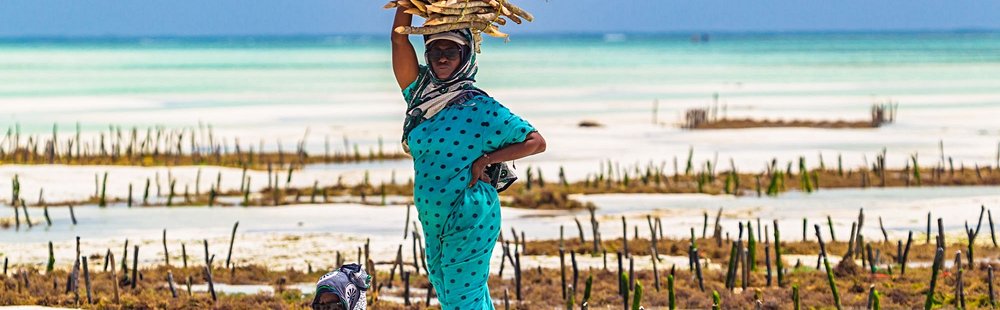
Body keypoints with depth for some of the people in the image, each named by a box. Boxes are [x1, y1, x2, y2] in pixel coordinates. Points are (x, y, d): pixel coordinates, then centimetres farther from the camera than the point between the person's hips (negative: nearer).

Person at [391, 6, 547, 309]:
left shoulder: (482, 108, -10)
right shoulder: (421, 94, 5)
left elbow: (536, 142, -10)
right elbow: (399, 39, -1)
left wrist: (484, 161, -15)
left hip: (470, 219, -7)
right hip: (433, 219, 7)